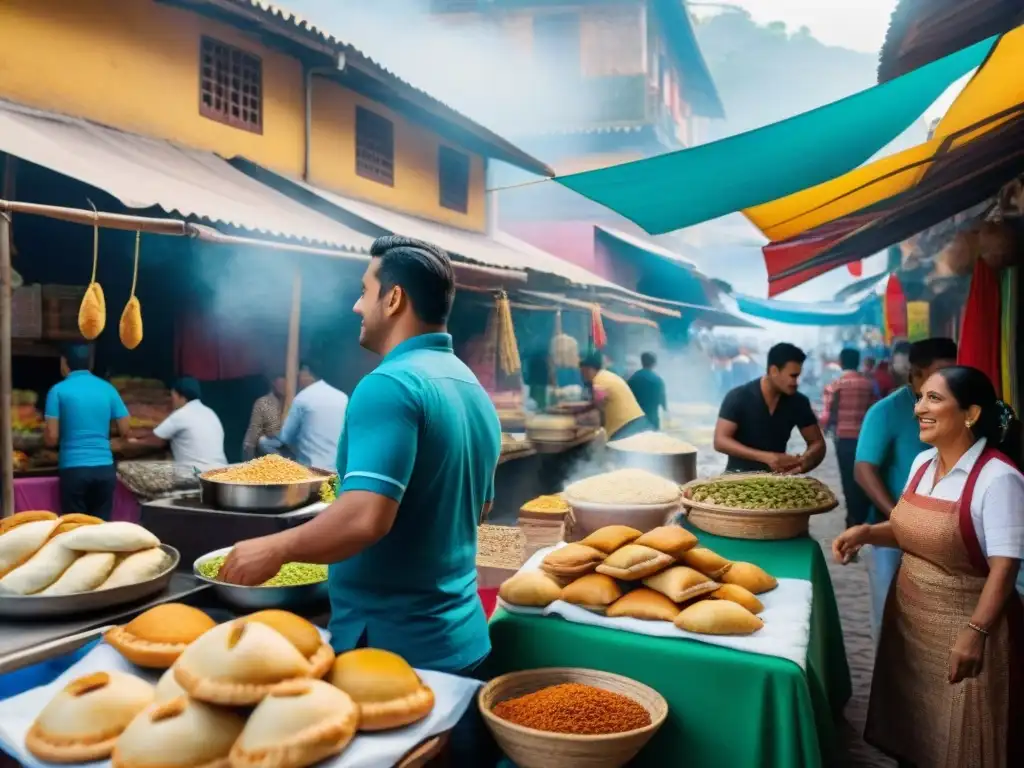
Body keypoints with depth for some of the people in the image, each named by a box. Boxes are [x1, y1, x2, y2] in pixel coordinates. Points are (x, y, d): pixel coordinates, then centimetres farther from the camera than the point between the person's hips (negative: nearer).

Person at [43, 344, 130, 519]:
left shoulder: (58, 391, -2)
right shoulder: (108, 389, 6)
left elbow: (51, 438, -6)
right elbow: (125, 430, 7)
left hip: (74, 469, -3)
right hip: (105, 467, 3)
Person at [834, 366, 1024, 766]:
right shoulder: (923, 462, 2)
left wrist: (976, 632, -30)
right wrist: (866, 532, -3)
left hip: (963, 621, -7)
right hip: (909, 612, 7)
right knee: (909, 725, 22)